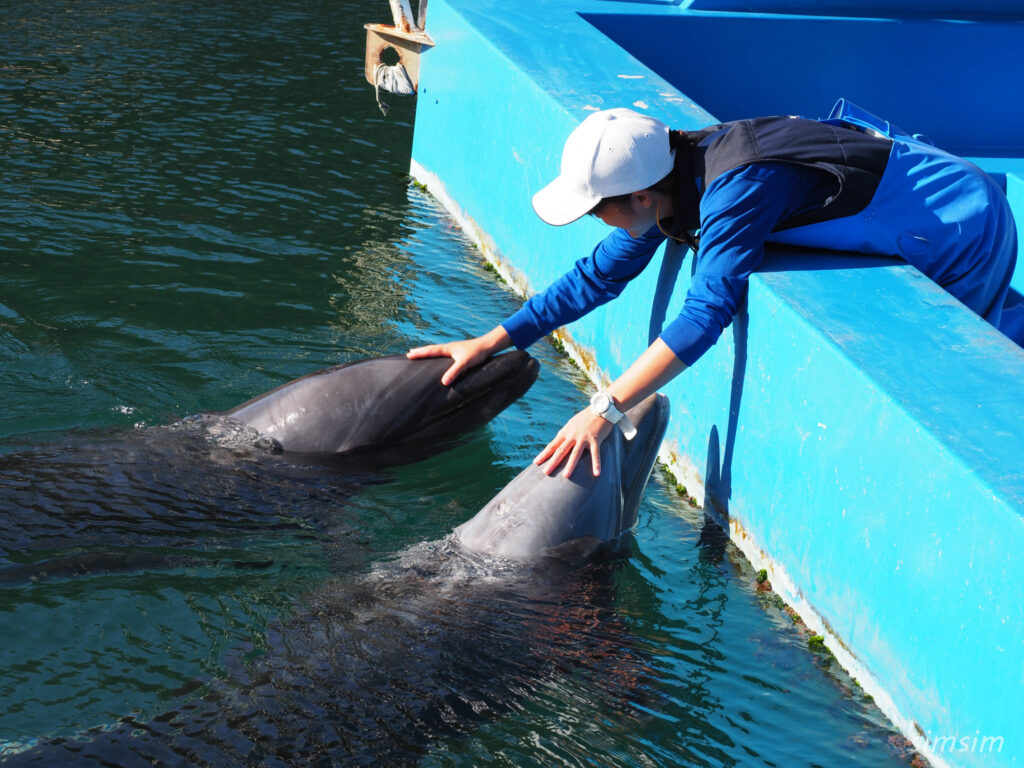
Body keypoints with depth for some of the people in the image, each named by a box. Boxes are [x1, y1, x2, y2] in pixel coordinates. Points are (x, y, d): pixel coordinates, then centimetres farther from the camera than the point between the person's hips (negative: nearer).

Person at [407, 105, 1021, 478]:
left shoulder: (736, 191, -36)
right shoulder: (672, 175, -9)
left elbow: (707, 312, -39)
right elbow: (599, 276, -1)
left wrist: (607, 408, -40)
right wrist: (492, 341, -3)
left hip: (966, 231, -8)